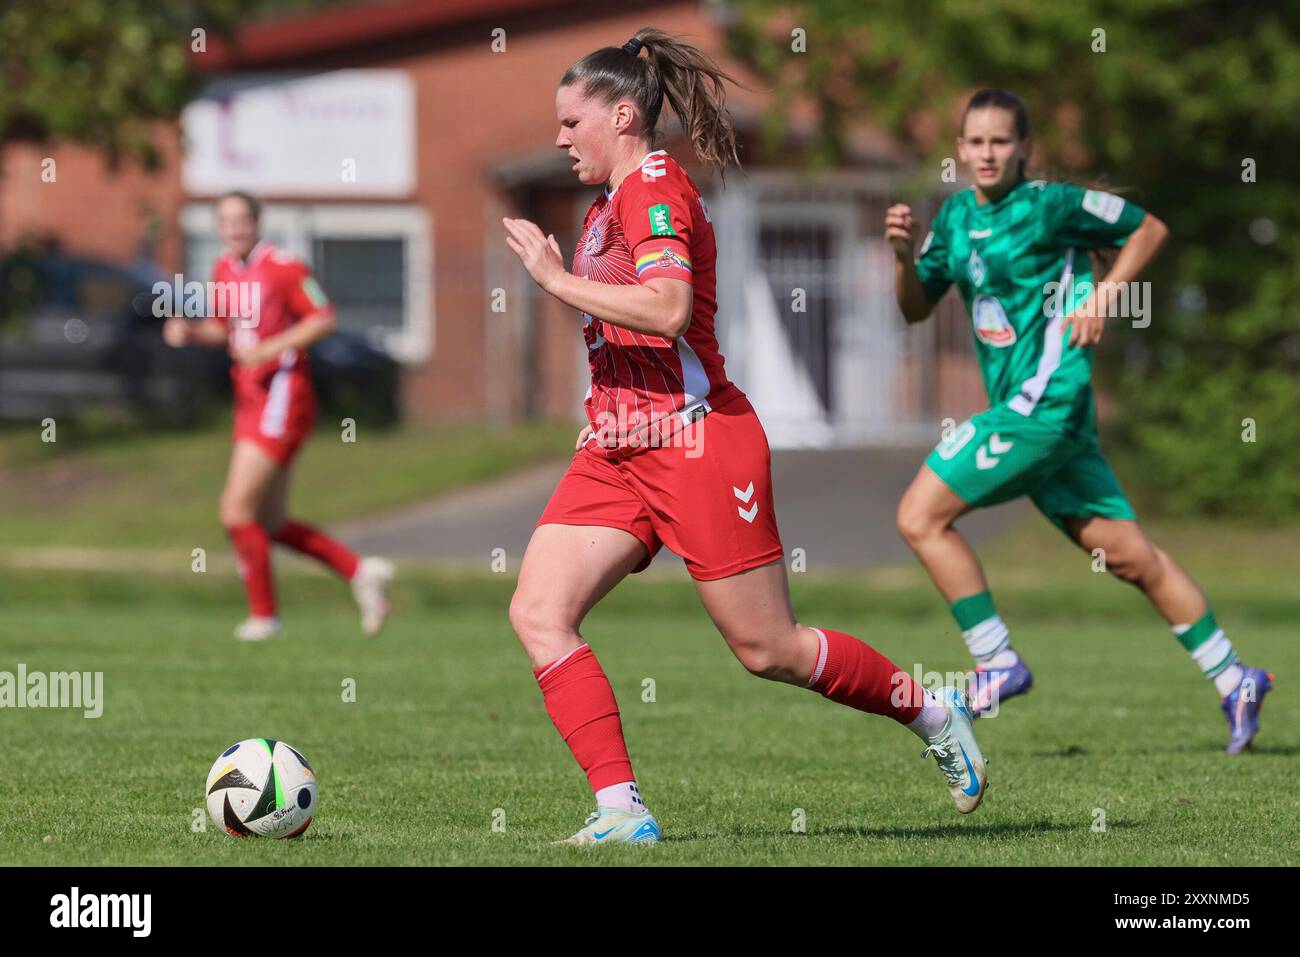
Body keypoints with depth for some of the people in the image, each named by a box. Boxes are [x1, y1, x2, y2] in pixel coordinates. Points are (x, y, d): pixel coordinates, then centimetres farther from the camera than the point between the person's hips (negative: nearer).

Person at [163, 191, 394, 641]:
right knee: (271, 526, 9)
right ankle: (361, 571, 19)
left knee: (236, 510, -11)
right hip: (249, 402, 9)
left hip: (281, 397, -9)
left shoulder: (283, 267, -12)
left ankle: (263, 615, 2)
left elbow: (324, 320, -13)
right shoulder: (223, 270, 11)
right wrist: (189, 332, 1)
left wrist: (271, 349, -20)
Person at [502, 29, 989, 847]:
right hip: (619, 450, 9)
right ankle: (622, 811, -11)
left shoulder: (653, 188, -13)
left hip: (696, 444, -9)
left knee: (769, 650, -2)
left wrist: (557, 278, -23)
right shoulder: (615, 199, 17)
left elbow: (666, 309, -29)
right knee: (537, 612, -8)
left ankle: (935, 715, 20)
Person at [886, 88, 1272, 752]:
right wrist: (904, 254, -2)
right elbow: (917, 307, 17)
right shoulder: (956, 215, 12)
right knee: (1127, 555, 9)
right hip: (1019, 405, 8)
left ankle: (997, 664, -5)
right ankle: (1233, 680, 14)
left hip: (1045, 401, -8)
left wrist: (1102, 298, -9)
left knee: (921, 517, -11)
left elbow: (1148, 229, 0)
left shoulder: (1049, 205, -9)